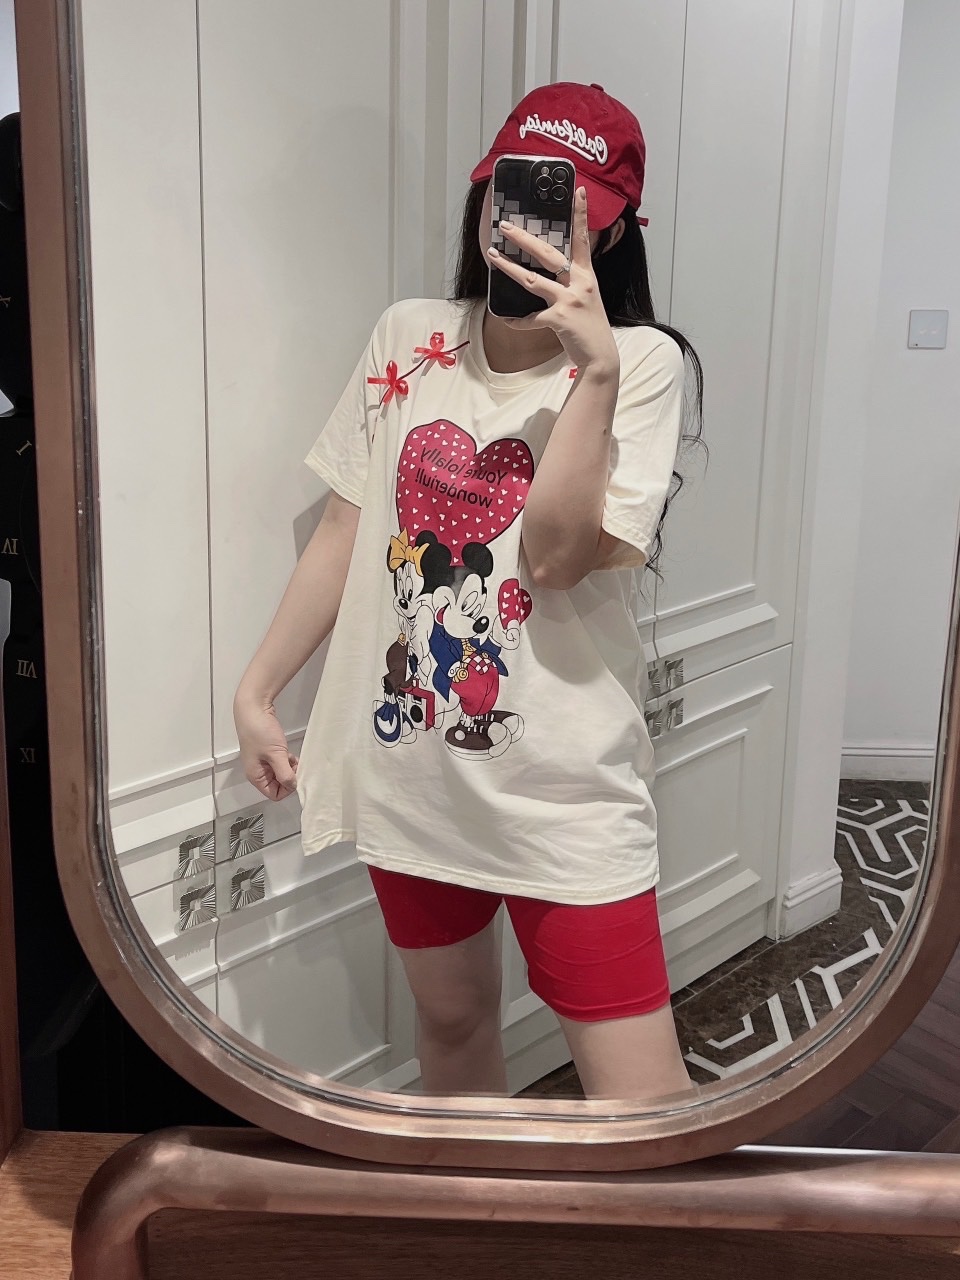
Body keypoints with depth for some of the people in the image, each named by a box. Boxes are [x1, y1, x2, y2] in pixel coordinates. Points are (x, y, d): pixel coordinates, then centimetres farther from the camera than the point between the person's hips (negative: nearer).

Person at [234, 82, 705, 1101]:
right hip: (406, 765, 5)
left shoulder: (641, 363, -9)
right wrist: (255, 692, 9)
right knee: (450, 1017, 23)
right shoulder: (409, 338, 4)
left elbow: (555, 557, -20)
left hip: (561, 787, -4)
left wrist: (592, 368, -26)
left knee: (641, 1101, -4)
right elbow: (345, 531, 9)